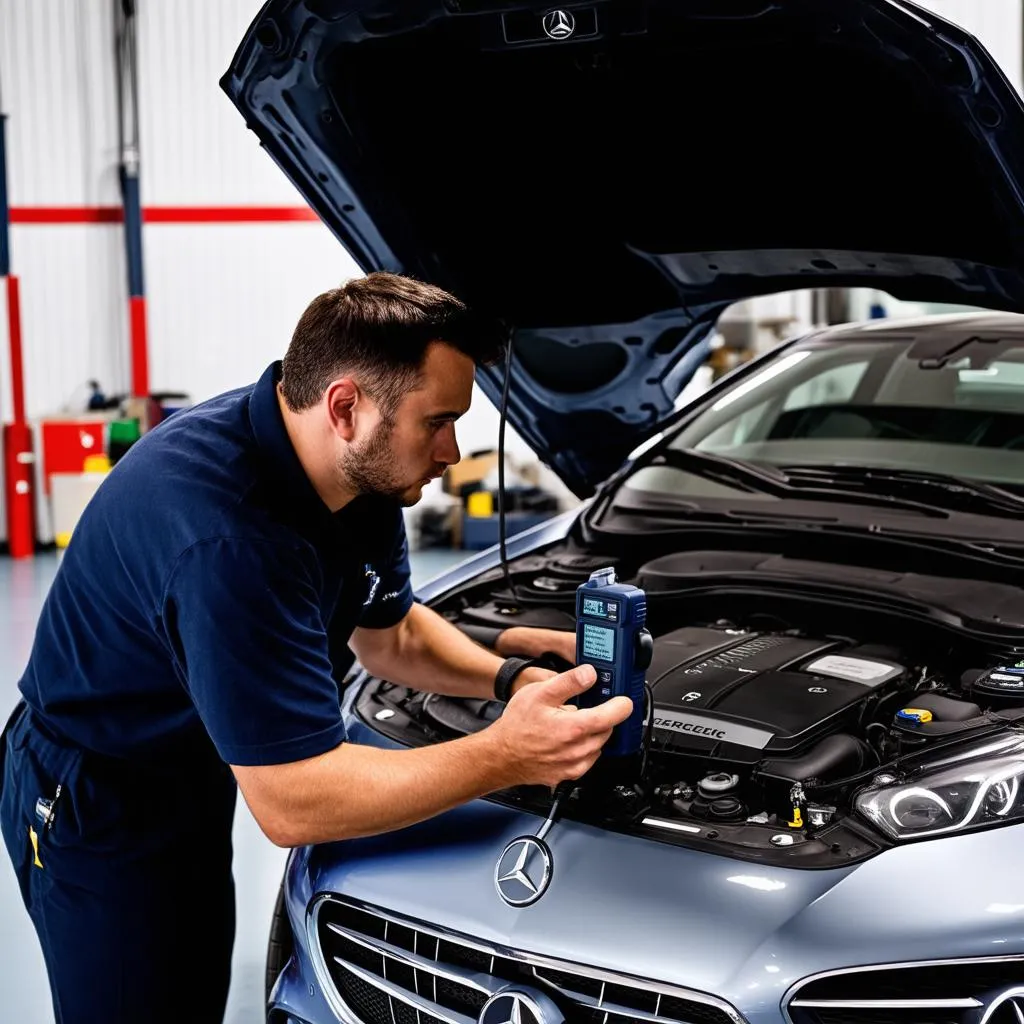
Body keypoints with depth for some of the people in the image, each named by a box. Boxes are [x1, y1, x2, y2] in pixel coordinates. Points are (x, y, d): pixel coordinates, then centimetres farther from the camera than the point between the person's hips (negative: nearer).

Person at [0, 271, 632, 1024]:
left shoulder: (361, 474, -9)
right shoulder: (227, 535, -38)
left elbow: (388, 631, 7)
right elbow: (292, 801, -35)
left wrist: (510, 675, -11)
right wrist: (505, 758, -34)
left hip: (192, 788, 8)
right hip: (96, 820, -8)